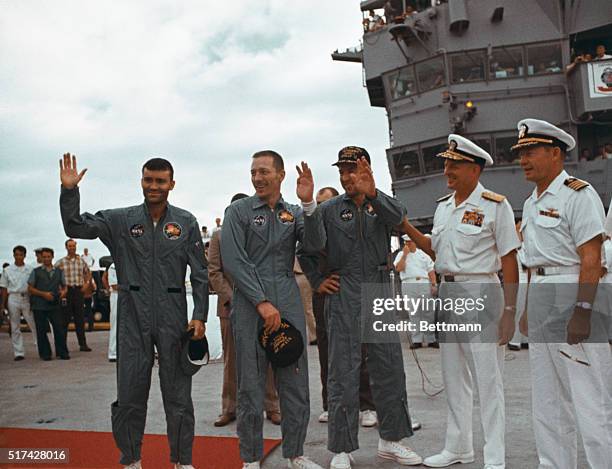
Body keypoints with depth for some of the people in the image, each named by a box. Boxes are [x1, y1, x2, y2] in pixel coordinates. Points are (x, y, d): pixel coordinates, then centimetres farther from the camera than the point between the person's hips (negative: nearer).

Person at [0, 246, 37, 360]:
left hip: (27, 298, -1)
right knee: (15, 327, 4)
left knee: (34, 324, -2)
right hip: (13, 298, 1)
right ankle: (18, 353, 10)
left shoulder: (30, 269, 3)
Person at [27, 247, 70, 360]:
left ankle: (62, 352, 5)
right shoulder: (36, 272, 4)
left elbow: (64, 286, 20)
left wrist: (63, 292, -4)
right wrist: (43, 294, -11)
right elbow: (30, 288, 2)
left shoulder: (59, 272, 12)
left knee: (59, 328, -4)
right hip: (39, 306, -1)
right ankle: (45, 354, 13)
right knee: (41, 330, 3)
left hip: (54, 305, 1)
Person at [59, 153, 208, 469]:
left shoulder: (186, 222, 2)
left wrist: (200, 315, -5)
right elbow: (76, 228, -1)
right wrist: (69, 191, -15)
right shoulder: (120, 220, 5)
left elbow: (200, 274, 2)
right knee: (129, 395, 9)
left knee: (177, 394, 7)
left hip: (173, 318, -1)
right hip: (132, 318, 1)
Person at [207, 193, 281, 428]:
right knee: (231, 360, 8)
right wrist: (231, 299, -9)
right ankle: (230, 408, 18)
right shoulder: (219, 236, 9)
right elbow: (214, 271, 2)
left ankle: (272, 407, 12)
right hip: (231, 307, 1)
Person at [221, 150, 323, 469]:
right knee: (251, 385, 3)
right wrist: (262, 303, -13)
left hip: (288, 304, 3)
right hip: (249, 305, -3)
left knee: (295, 382, 7)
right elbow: (233, 261, -7)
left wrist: (308, 203, -14)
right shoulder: (238, 211, 2)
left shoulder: (294, 213, 12)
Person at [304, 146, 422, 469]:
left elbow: (397, 216, -13)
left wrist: (372, 193, -31)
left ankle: (390, 440, 23)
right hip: (343, 295, -3)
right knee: (343, 370, -2)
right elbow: (315, 244, -9)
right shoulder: (329, 209, 6)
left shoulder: (380, 205, 10)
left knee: (388, 366, 8)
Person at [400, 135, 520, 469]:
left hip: (480, 292, -7)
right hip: (447, 291, 7)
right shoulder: (443, 206, 12)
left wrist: (509, 312, -14)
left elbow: (509, 262, -10)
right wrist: (405, 226, 8)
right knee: (453, 376, 14)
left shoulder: (495, 205, -8)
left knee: (488, 378, -2)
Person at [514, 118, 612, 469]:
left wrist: (582, 311, -22)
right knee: (546, 397, 13)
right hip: (540, 296, 9)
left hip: (573, 293, -9)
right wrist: (528, 308, 17)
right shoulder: (531, 203, 18)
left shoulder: (578, 194, -7)